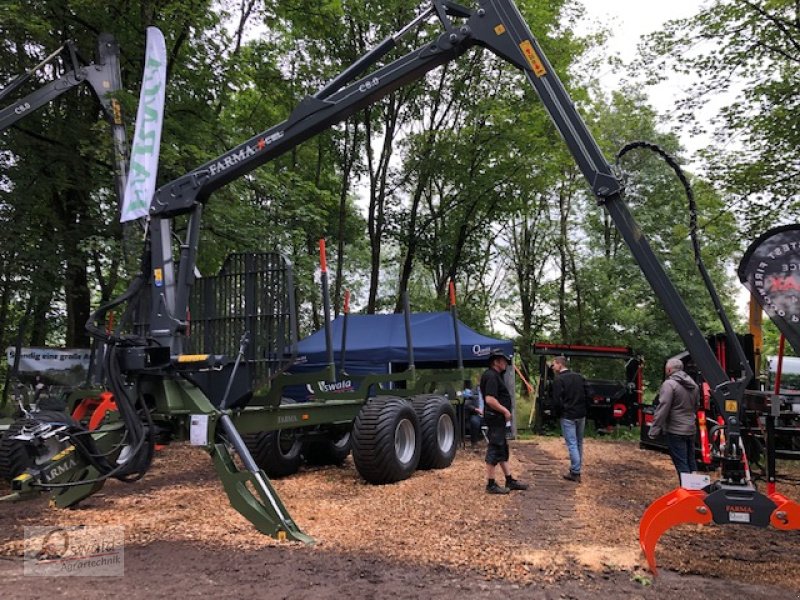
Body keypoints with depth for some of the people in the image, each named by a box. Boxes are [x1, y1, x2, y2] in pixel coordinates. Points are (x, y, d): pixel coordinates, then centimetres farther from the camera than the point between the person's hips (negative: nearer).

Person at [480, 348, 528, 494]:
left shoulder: (495, 376, 16)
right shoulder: (491, 376, -18)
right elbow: (490, 399, -27)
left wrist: (505, 411, 15)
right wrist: (505, 411, -18)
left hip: (499, 419, 11)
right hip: (494, 418, -11)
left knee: (503, 451, 16)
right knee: (494, 451, -4)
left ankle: (510, 481, 24)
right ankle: (491, 484, 4)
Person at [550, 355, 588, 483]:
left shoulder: (558, 380, -13)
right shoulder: (579, 377, 9)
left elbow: (557, 400, -15)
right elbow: (587, 395, 12)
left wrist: (557, 413, 1)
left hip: (567, 416, -6)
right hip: (581, 415, 7)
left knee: (572, 444, -3)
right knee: (579, 443, 15)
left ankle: (575, 473, -2)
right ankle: (576, 469, 21)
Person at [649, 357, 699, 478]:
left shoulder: (669, 384, -15)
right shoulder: (693, 384, 12)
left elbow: (662, 409, -20)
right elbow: (696, 407, 20)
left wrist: (654, 430, -17)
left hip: (676, 431, -8)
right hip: (691, 430, 8)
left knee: (681, 464, -4)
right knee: (691, 462, 17)